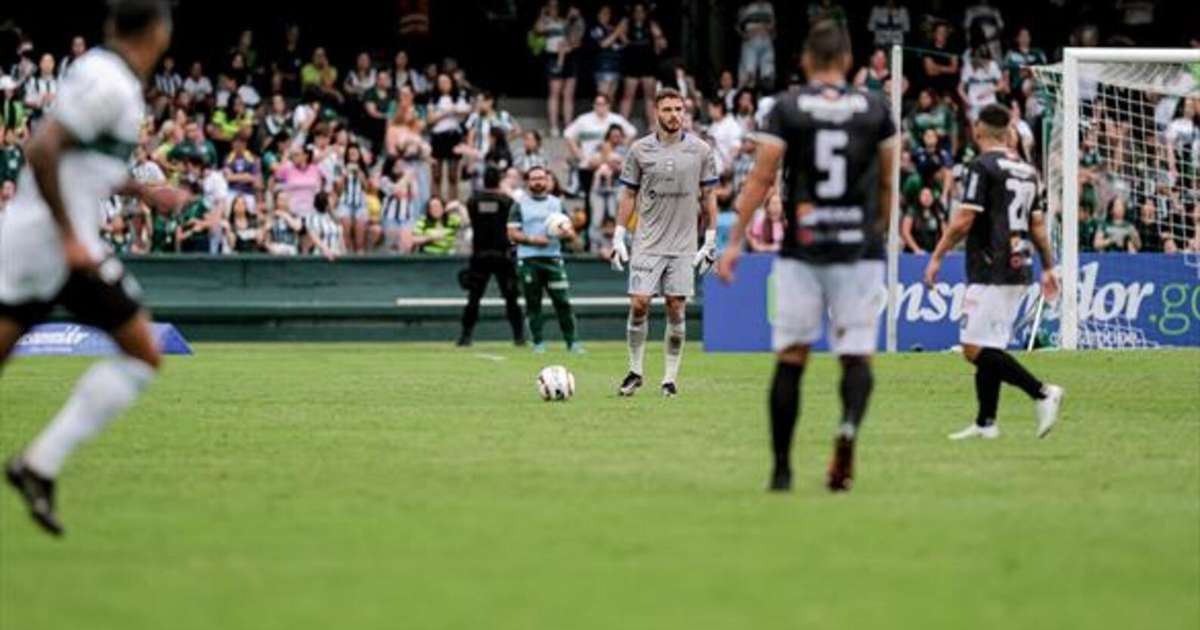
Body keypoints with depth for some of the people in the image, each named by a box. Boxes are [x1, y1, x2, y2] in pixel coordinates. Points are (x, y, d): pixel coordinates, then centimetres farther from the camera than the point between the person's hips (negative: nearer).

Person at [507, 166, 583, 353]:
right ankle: (538, 343, 6)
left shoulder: (557, 203, 15)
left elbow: (571, 233, 13)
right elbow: (512, 233, 1)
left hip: (553, 258, 1)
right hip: (528, 260, -1)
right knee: (533, 303, 0)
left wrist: (567, 234, -11)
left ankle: (572, 342, -5)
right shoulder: (520, 205, 8)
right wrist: (532, 240, -14)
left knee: (563, 301, -7)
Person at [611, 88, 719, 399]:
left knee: (676, 309, -1)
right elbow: (629, 196, 8)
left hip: (684, 245, 0)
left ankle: (670, 378, 7)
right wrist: (618, 237, 4)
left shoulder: (701, 150, 2)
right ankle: (635, 371, 8)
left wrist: (710, 241, 3)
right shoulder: (640, 149, 2)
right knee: (639, 304, -7)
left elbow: (708, 197, 7)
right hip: (648, 242, 0)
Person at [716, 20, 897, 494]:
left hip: (801, 251, 0)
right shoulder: (875, 110, 5)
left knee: (791, 357, 7)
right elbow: (886, 183, 13)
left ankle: (781, 469, 9)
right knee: (857, 355, 3)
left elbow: (760, 179, -5)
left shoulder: (787, 111, -1)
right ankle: (849, 425, -28)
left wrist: (735, 241, -1)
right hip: (859, 250, 0)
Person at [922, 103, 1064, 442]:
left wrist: (937, 257, -6)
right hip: (1019, 270, 9)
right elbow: (1038, 224, 18)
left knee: (975, 348, -10)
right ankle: (985, 423, 10)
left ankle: (1042, 392, -19)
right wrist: (1048, 267, 23)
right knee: (990, 349, 12)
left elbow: (963, 220, -14)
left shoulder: (983, 166, -9)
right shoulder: (1027, 169, 14)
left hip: (991, 271, -9)